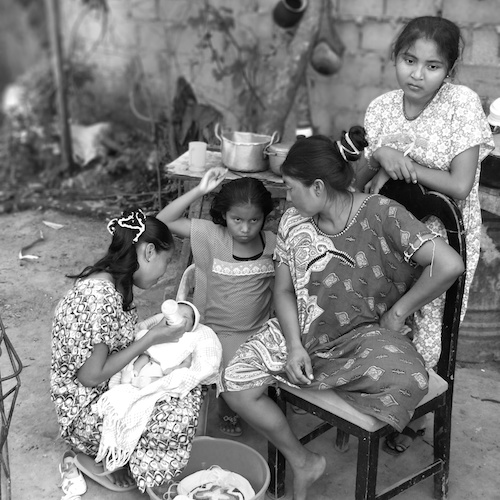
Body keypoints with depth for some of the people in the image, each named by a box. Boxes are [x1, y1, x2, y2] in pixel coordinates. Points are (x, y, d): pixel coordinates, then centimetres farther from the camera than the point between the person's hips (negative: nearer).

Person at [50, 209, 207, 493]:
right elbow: (91, 376, -25)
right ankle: (99, 457, 1)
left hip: (110, 388, 10)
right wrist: (151, 339, -19)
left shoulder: (112, 282, 2)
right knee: (183, 413, -19)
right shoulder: (100, 296, -28)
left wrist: (161, 328, -1)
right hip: (84, 413, -9)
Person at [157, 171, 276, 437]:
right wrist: (199, 190, -23)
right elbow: (163, 221, -16)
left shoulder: (272, 243, -4)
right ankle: (226, 409, 13)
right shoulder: (211, 236, -10)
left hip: (260, 330, 3)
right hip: (218, 331, -2)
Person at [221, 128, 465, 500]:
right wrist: (294, 346, -12)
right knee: (237, 383, -13)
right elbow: (284, 290, 4)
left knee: (408, 382, -34)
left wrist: (398, 311, -14)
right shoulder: (293, 222, -2)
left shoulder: (381, 215, -18)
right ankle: (302, 463, 9)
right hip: (301, 330, 4)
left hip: (363, 334, -4)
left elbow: (449, 265, -24)